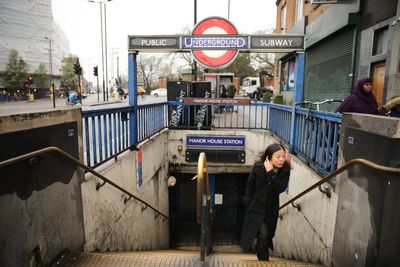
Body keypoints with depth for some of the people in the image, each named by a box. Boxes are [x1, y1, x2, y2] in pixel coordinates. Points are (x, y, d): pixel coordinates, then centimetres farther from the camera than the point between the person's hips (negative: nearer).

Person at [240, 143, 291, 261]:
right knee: (263, 233, -9)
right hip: (257, 205, -3)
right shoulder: (258, 167, -21)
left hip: (271, 207, 3)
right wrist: (248, 202, -3)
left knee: (268, 232, 19)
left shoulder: (285, 170, -16)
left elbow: (280, 188, -28)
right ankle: (263, 258, 16)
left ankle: (260, 248, 49)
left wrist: (270, 173, -36)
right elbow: (250, 184, -7)